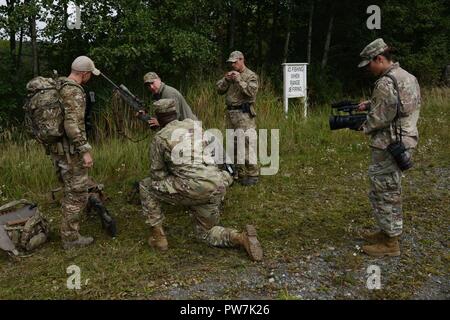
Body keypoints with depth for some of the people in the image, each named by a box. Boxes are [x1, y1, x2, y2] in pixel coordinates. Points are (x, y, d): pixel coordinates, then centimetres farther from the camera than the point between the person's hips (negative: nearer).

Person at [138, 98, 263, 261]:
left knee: (146, 187, 18)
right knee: (206, 233, 25)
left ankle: (158, 236, 18)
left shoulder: (159, 138, 5)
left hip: (193, 188, -6)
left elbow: (157, 174, 10)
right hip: (216, 188, 6)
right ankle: (241, 238, -1)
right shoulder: (194, 123, 18)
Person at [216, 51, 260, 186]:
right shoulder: (231, 75, 18)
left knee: (247, 144, -13)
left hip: (244, 114, -7)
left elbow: (251, 92, -16)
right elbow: (219, 89, 11)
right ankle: (239, 173, 21)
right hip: (231, 113, 8)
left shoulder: (251, 76, -2)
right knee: (234, 144, 11)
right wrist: (226, 79, -5)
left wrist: (239, 80, -17)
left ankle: (252, 175, -10)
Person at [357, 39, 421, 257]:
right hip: (406, 140, 10)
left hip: (389, 145, -10)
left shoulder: (386, 83, -19)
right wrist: (370, 105, 10)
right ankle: (388, 231, 32)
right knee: (391, 190, 19)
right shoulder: (407, 76, 13)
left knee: (384, 192, 0)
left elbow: (382, 118, -21)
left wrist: (363, 126, -3)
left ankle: (390, 243, 9)